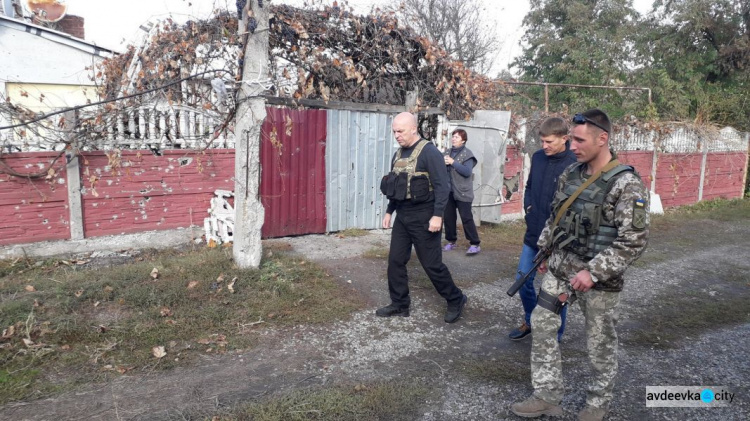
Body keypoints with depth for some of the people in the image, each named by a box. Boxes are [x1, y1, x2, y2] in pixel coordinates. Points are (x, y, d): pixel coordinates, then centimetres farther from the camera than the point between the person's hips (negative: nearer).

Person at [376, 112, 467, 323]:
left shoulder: (429, 152, -14)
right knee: (395, 260, 8)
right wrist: (389, 211, 17)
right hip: (403, 216, 8)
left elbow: (442, 186, -19)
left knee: (432, 264, -1)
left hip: (423, 217, -8)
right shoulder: (398, 154, 11)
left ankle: (456, 300, 19)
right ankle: (399, 304, 22)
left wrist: (437, 215, -24)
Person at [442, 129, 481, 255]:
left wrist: (452, 162, -19)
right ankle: (451, 242, 22)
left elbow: (467, 171, -18)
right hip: (448, 191, 6)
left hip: (462, 192, -6)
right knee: (448, 217, 9)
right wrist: (443, 163, -9)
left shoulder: (467, 153, -7)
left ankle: (475, 244, 3)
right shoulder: (448, 152, 10)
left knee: (466, 218, -4)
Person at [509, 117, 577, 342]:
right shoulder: (537, 157, 2)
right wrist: (528, 207, 3)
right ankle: (530, 321, 39)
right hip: (533, 233, 6)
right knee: (523, 280, 15)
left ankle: (555, 335, 28)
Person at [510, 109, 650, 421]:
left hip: (599, 277, -6)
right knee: (542, 324, 9)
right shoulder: (571, 174, 2)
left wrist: (593, 271, -24)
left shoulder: (626, 185, -18)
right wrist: (543, 249, 16)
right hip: (560, 267, 7)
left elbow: (634, 241, -21)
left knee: (599, 343, 10)